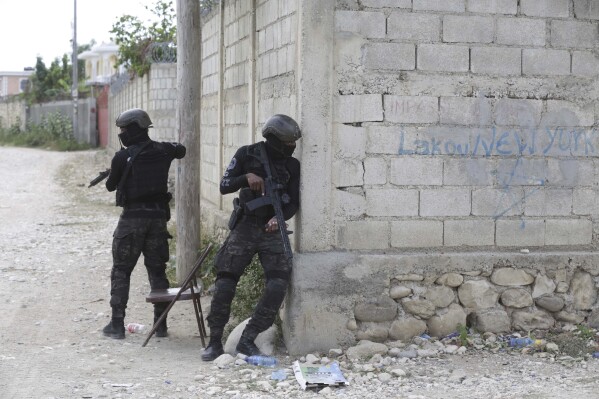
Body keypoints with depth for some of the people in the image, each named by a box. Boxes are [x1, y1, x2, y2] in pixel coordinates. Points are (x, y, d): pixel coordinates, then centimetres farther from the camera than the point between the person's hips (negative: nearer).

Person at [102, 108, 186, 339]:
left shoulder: (123, 157, -10)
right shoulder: (162, 150, 4)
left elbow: (111, 186, 4)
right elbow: (180, 150, 28)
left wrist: (112, 173, 22)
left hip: (132, 218, -4)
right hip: (158, 216, 4)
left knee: (121, 271, 7)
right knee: (157, 270, 12)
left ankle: (117, 324, 5)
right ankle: (161, 324, 13)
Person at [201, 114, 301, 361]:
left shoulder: (292, 165, 4)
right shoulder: (247, 155, -1)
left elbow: (294, 202, 4)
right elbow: (224, 186, 0)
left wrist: (280, 217, -16)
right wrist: (246, 177, -18)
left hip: (272, 230, 2)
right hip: (245, 227, -1)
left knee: (278, 284, -14)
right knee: (225, 283, -7)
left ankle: (247, 340, -6)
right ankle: (215, 341, 6)